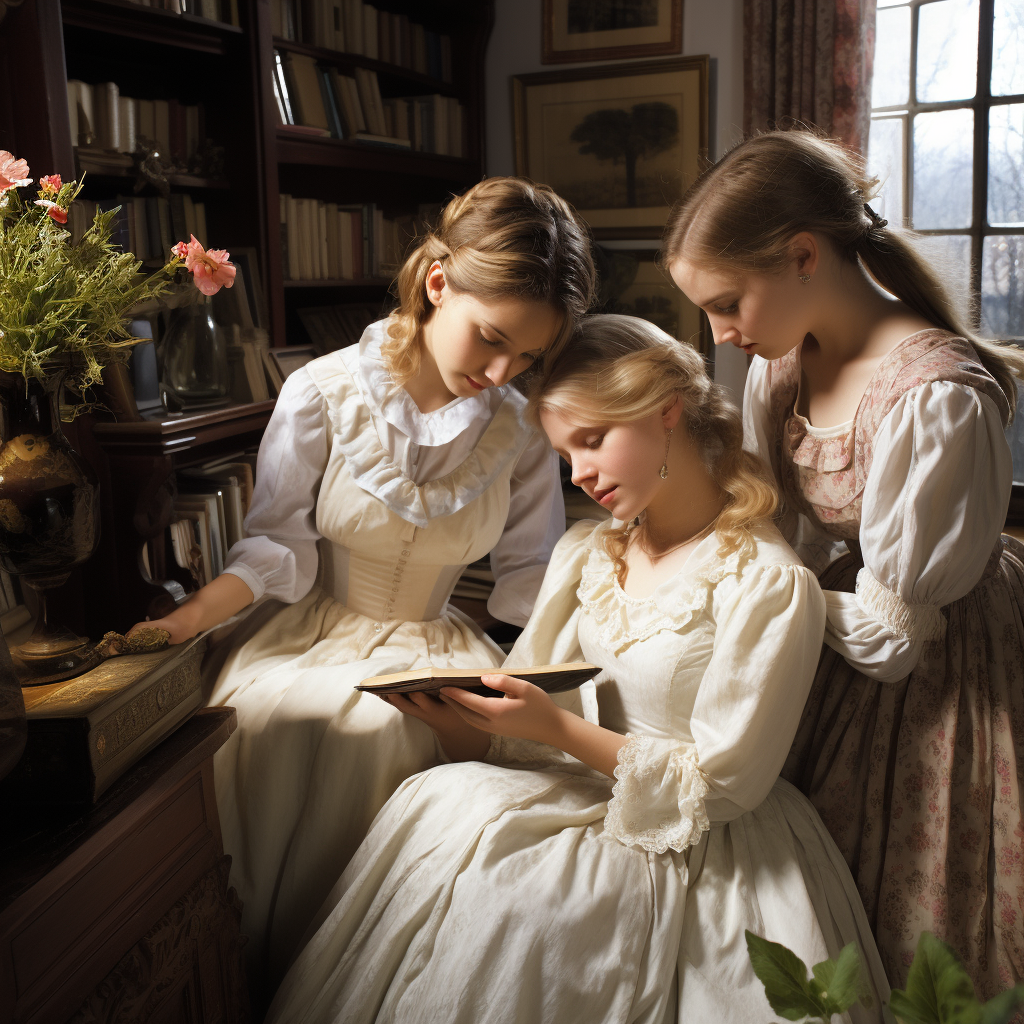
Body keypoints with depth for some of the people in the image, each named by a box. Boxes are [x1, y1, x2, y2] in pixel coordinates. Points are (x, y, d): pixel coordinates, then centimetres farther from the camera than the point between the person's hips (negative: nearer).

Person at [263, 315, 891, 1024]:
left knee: (507, 901, -28)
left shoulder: (771, 584, -15)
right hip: (580, 790, 6)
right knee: (437, 800, -20)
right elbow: (528, 731, 6)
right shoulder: (585, 555, 6)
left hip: (696, 850, -5)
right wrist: (457, 719, -16)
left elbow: (722, 783, -16)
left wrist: (559, 727, -22)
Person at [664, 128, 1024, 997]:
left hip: (946, 672, -6)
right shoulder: (780, 364, -5)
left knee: (911, 962, 13)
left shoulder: (937, 396, -29)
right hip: (834, 671, 7)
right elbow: (786, 546, 3)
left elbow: (890, 630, -23)